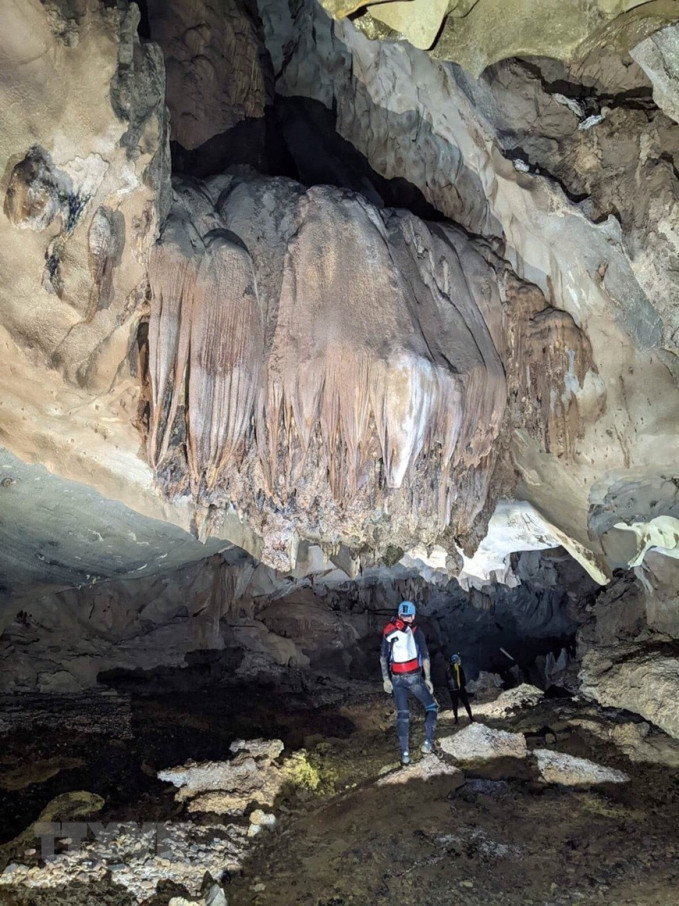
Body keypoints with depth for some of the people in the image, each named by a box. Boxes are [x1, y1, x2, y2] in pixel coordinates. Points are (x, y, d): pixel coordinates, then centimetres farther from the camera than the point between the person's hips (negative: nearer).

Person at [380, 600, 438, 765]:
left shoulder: (388, 631, 3)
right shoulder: (416, 631, -4)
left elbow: (383, 657, 1)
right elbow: (425, 657, -6)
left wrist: (386, 679, 6)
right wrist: (428, 679, 1)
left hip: (396, 679, 3)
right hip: (414, 677, -3)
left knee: (402, 715, 10)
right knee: (431, 706, 15)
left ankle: (405, 753, 6)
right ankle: (428, 741, 0)